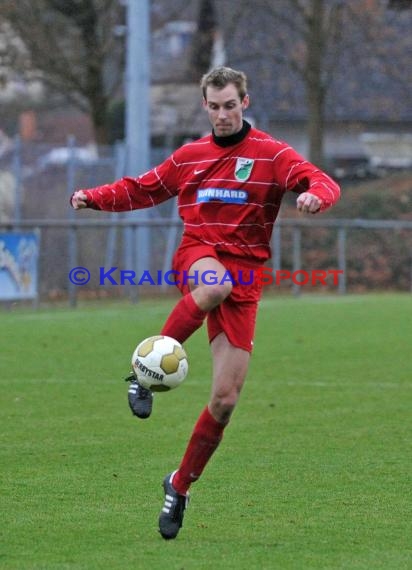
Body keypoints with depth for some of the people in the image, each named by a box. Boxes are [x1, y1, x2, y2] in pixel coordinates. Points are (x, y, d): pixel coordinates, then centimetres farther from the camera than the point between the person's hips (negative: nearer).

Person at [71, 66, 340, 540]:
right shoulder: (189, 157, 13)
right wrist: (93, 197, 7)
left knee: (225, 400, -4)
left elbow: (324, 183, -11)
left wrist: (315, 194, -36)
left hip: (245, 275, 0)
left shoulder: (271, 154, 2)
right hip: (197, 255, 0)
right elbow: (140, 190, 24)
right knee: (215, 285, -42)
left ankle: (180, 486, 15)